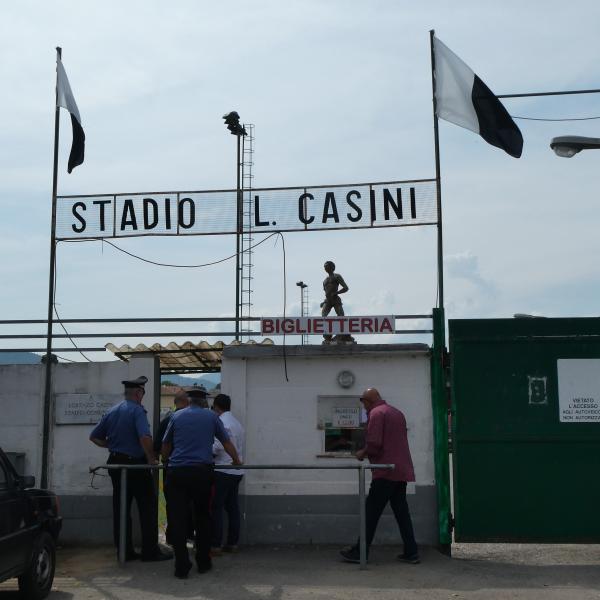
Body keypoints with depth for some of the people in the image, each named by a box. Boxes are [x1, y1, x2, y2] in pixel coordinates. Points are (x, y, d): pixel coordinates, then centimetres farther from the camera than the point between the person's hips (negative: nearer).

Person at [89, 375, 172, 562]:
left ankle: (125, 550, 13)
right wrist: (151, 459, -15)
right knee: (147, 508, 1)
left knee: (120, 508, 9)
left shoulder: (111, 412, 10)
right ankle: (150, 550, 3)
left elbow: (94, 437, 13)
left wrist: (112, 445, 13)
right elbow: (145, 437, -27)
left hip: (115, 463, 7)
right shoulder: (137, 410, -13)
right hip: (136, 464, -7)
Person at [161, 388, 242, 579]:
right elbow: (227, 443, 16)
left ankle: (182, 566, 1)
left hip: (177, 472, 0)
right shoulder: (211, 416, 10)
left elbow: (165, 446, 21)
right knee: (202, 518, 15)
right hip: (202, 471, 0)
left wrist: (166, 462, 40)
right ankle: (203, 562, 18)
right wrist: (237, 461, 32)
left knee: (177, 520, 2)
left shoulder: (177, 416, 12)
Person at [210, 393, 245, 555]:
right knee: (232, 507, 11)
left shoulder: (220, 422, -11)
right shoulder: (237, 423, 16)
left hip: (222, 471, -8)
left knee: (216, 508, -4)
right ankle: (233, 543, 14)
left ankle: (215, 546, -3)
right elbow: (237, 447, 15)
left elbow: (216, 447, -19)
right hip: (236, 471, 8)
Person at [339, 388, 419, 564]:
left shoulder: (376, 413, -8)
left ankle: (360, 552, 4)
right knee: (402, 511, 10)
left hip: (386, 471, -8)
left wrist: (363, 453, 1)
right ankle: (411, 552, 9)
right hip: (402, 470, 8)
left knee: (372, 512, -1)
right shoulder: (397, 413, 18)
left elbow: (374, 443, -17)